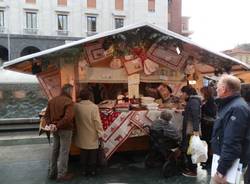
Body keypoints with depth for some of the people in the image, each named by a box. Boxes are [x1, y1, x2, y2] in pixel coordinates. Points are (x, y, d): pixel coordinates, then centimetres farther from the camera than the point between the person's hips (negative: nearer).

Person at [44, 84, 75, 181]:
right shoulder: (69, 102, -18)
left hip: (55, 130, 8)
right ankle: (62, 174, 17)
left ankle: (52, 172, 31)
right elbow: (68, 118, -30)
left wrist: (50, 124, -3)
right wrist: (58, 126, -21)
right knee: (64, 152, 6)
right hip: (65, 130, -7)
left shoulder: (52, 100, 8)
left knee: (55, 150, 19)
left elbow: (46, 115, 8)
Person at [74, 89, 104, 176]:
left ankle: (85, 170, 25)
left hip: (82, 136, 2)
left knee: (83, 153, 16)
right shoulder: (94, 107, -16)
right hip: (92, 135, -2)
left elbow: (74, 119, 0)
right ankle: (92, 170, 22)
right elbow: (97, 121, -15)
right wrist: (100, 134, -9)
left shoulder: (76, 106, -9)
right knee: (93, 153, 13)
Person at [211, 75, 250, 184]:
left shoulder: (237, 108, -23)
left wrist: (222, 168, -25)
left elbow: (231, 143, -28)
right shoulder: (230, 104, 12)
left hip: (231, 164, -10)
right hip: (225, 158, 10)